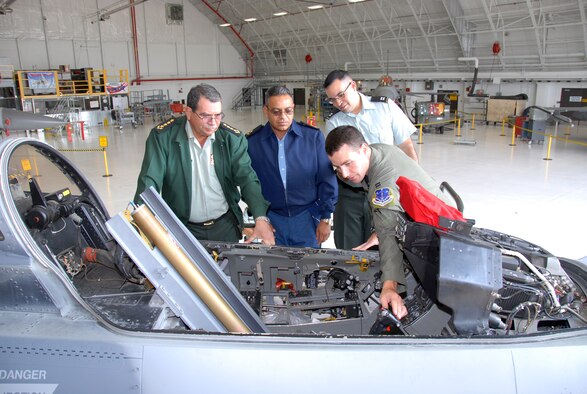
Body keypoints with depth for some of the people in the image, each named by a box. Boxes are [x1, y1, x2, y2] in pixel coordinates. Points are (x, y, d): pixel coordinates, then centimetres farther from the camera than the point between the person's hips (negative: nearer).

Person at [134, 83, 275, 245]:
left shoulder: (232, 138, -5)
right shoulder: (162, 136, -11)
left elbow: (247, 179, -10)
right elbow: (149, 181, -15)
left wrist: (261, 218, -24)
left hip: (226, 224, 2)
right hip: (182, 228, -2)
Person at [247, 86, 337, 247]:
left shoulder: (313, 136, -5)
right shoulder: (252, 142, -4)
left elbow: (326, 180, -1)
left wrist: (325, 218, -1)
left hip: (307, 217, 0)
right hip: (271, 220, 1)